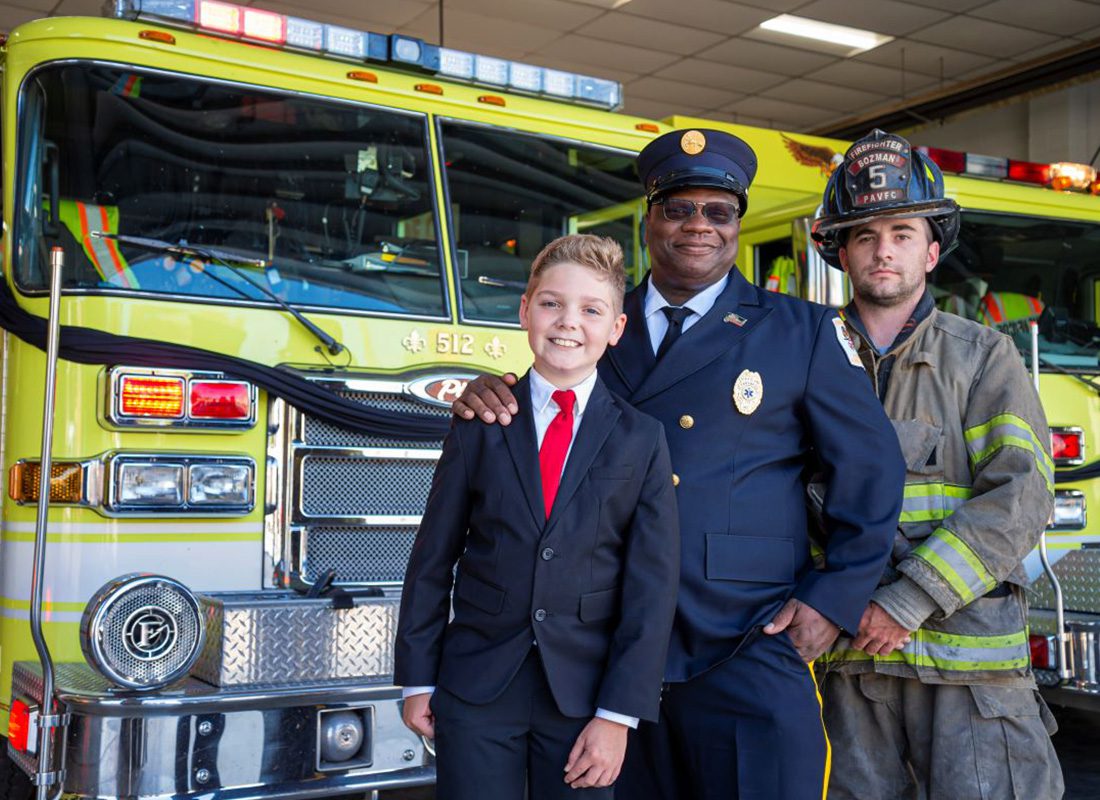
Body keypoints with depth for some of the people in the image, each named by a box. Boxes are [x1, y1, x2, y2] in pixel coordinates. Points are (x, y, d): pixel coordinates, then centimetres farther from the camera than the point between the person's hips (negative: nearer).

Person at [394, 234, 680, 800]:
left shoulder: (641, 440, -1)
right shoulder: (479, 425, 2)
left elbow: (652, 587, -4)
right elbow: (433, 557, 4)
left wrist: (618, 713, -8)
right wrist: (417, 678, 3)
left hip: (583, 697, 0)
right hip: (475, 692, 0)